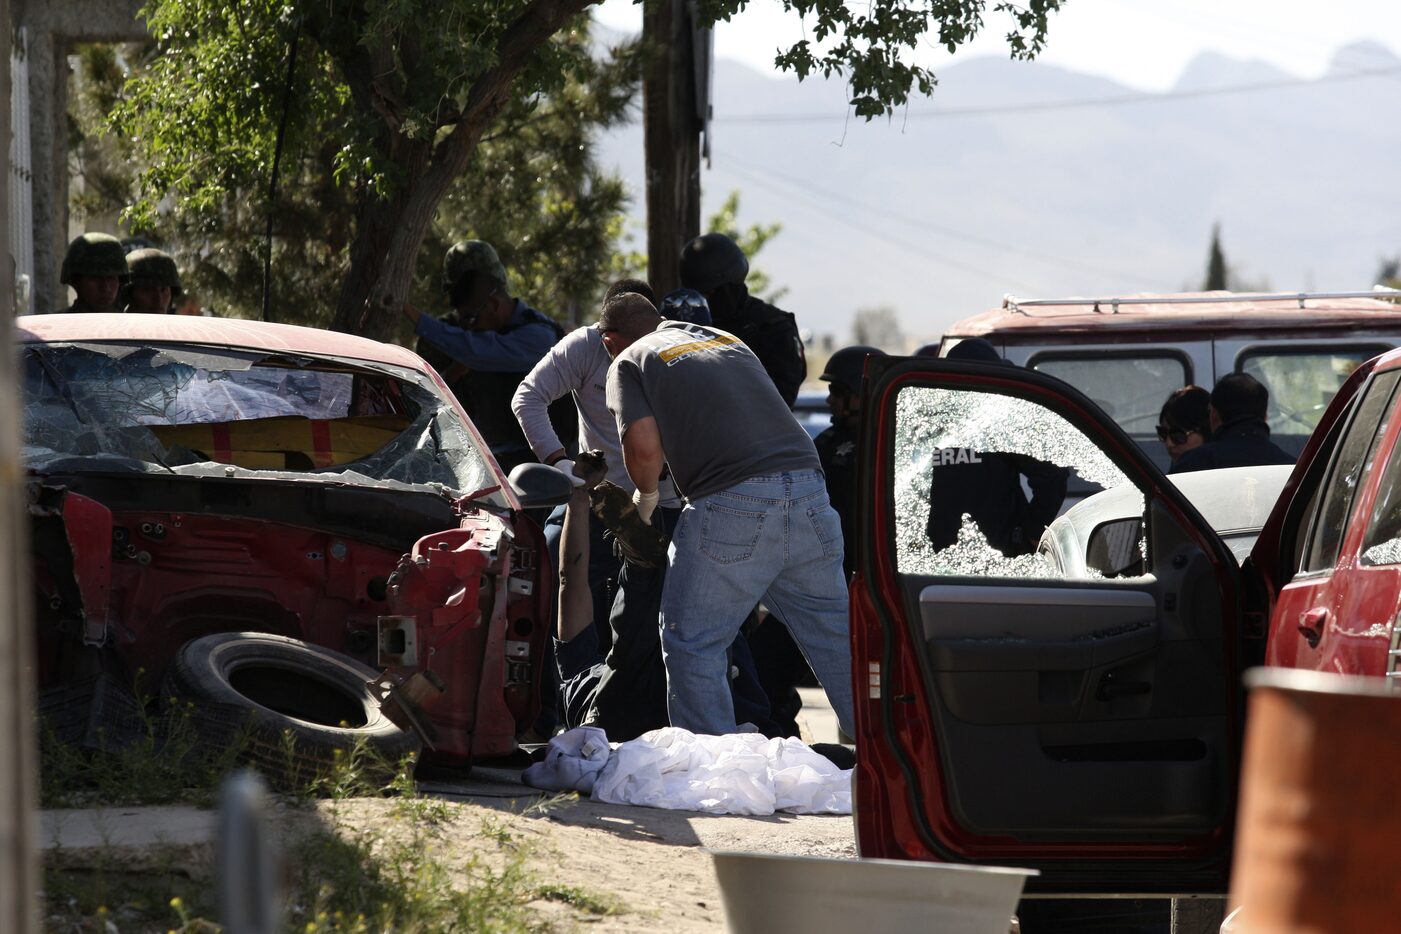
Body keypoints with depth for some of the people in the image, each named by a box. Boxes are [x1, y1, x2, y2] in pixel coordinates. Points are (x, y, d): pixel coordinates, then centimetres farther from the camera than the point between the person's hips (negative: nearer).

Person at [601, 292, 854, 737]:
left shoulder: (628, 363, 11)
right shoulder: (727, 339, 29)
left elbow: (645, 448, -4)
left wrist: (646, 497, 17)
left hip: (732, 504, -6)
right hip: (807, 494, 6)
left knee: (692, 643, 6)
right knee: (836, 637, 14)